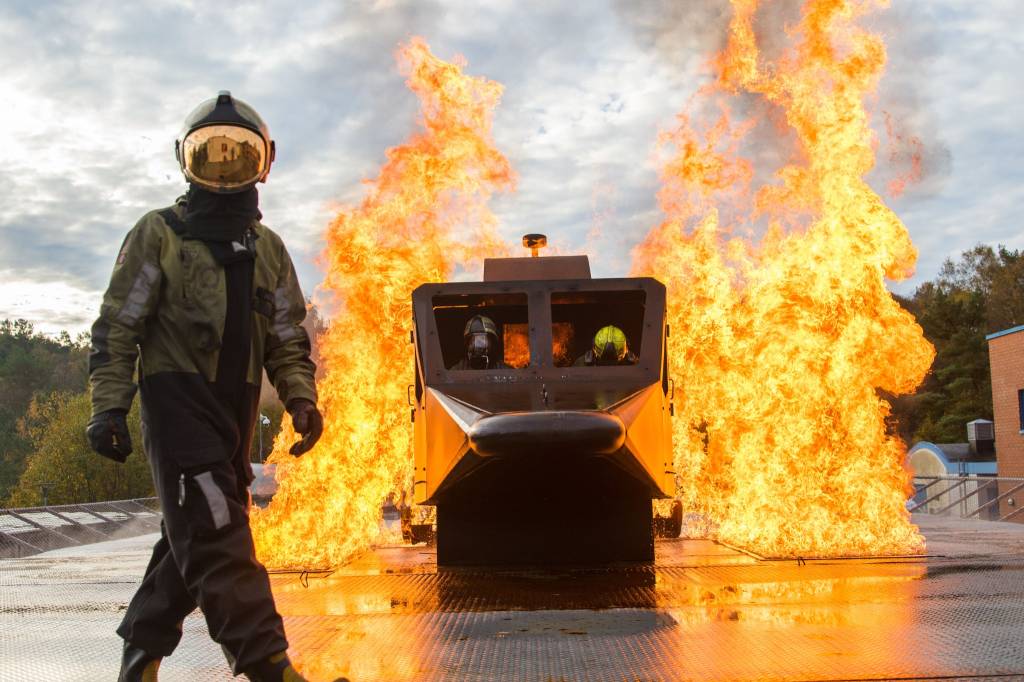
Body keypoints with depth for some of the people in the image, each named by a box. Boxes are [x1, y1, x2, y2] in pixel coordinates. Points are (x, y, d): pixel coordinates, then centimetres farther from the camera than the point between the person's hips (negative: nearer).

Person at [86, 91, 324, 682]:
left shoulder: (269, 250, 15)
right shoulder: (159, 234, 2)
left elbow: (288, 338, 15)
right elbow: (117, 328, -2)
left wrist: (301, 398, -1)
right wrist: (109, 406, -11)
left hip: (236, 410, 6)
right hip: (177, 399, -6)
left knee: (198, 534, 11)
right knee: (216, 532, -15)